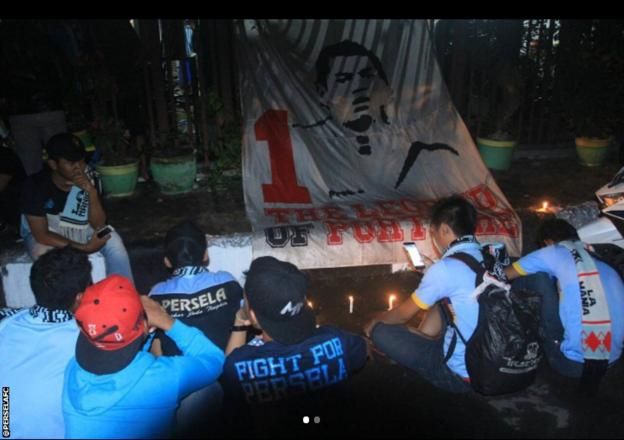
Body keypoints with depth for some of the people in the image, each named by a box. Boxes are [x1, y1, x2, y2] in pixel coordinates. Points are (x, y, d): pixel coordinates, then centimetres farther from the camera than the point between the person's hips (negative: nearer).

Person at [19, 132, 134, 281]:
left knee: (112, 239, -22)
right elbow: (42, 235, -25)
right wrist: (84, 248, -33)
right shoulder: (36, 185, -27)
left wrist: (92, 192, -36)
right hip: (46, 234, -2)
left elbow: (98, 225, -21)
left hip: (76, 229, 3)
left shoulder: (89, 179, -18)